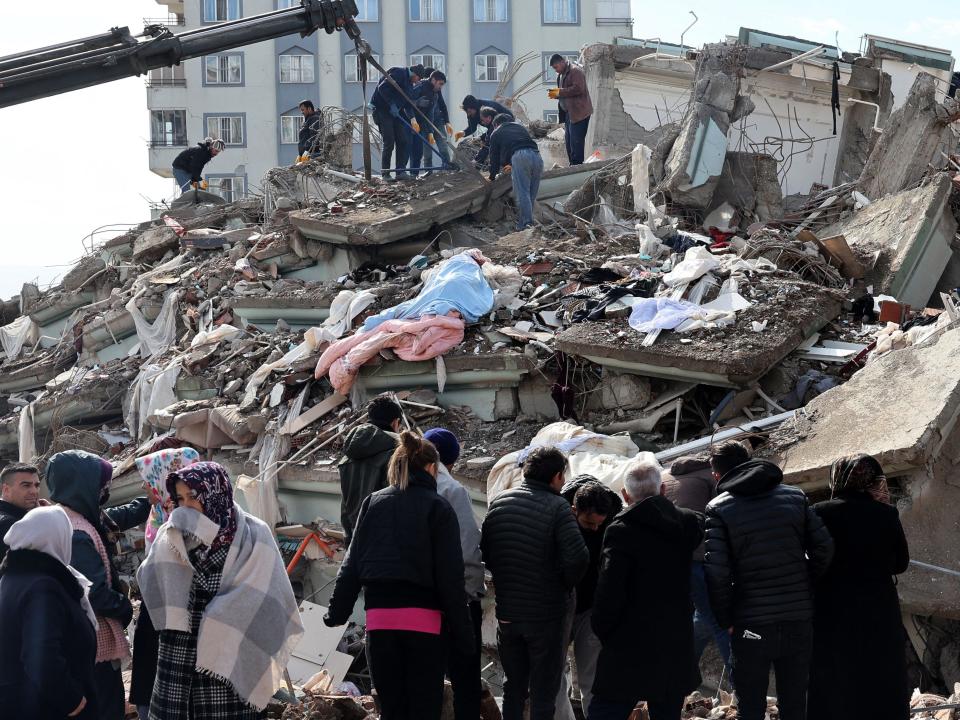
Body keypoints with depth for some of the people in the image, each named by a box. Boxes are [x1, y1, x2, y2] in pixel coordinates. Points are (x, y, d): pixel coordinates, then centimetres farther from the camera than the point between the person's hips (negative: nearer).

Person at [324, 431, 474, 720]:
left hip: (379, 618, 3)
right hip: (423, 618, -3)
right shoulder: (438, 508, -2)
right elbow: (450, 575, -4)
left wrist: (338, 611, 14)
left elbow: (352, 563, 8)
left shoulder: (373, 503, 9)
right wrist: (462, 631, -1)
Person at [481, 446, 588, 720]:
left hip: (506, 612, 5)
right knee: (544, 690, 5)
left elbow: (482, 550, 7)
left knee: (513, 687, 18)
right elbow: (577, 557, -24)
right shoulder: (556, 507, -14)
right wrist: (567, 585, -6)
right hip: (546, 613, -5)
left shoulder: (498, 502, 3)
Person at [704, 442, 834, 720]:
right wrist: (805, 589, 11)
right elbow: (824, 546, 1)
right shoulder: (795, 497, 5)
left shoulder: (718, 510, -6)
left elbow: (716, 572, -14)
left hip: (750, 624, -3)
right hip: (799, 620, 3)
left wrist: (725, 620, -2)